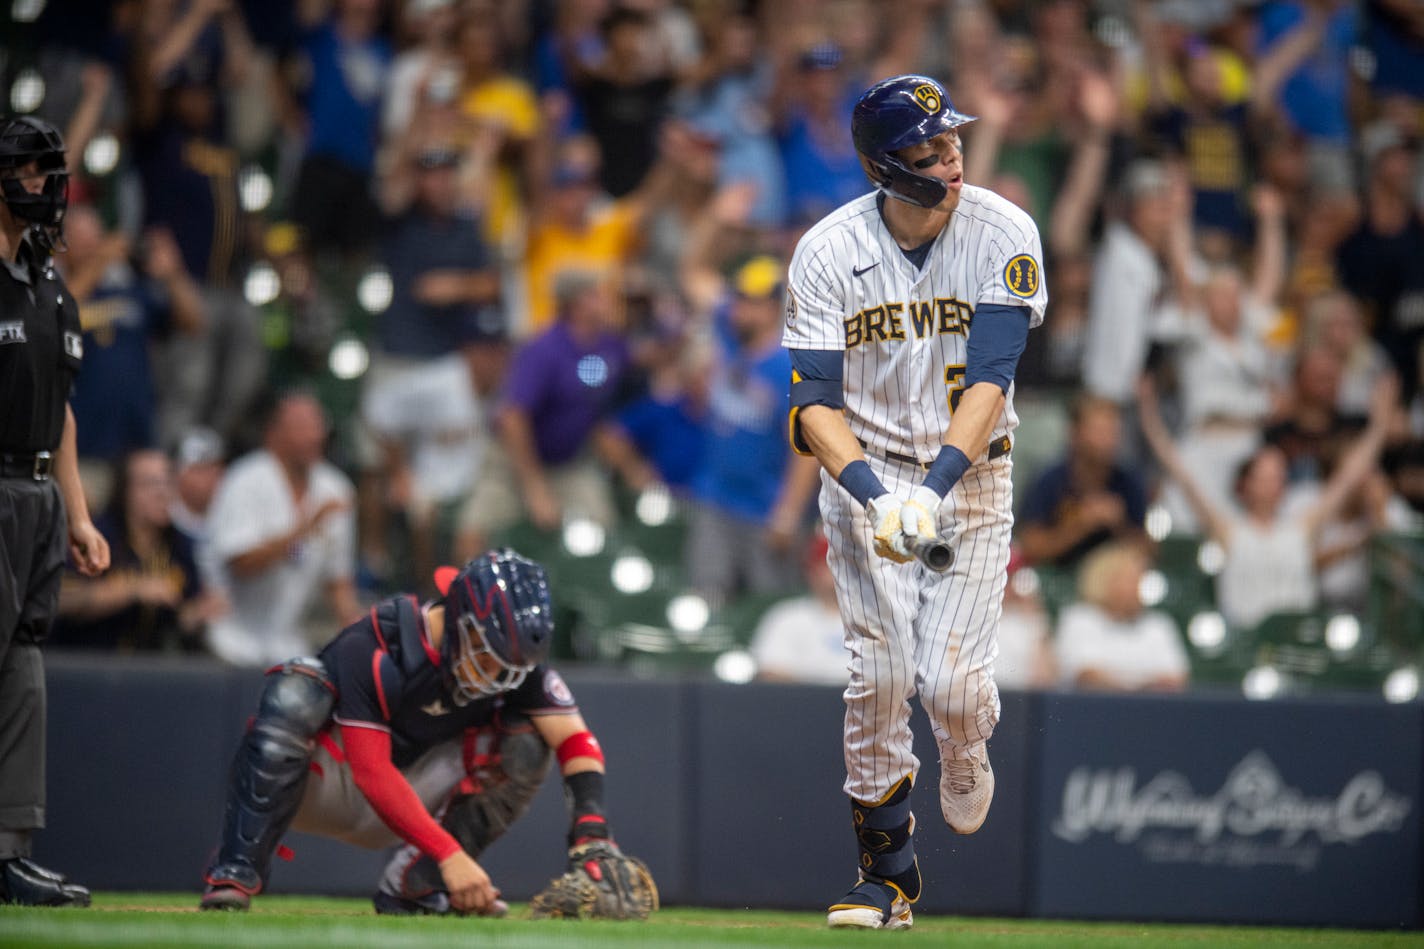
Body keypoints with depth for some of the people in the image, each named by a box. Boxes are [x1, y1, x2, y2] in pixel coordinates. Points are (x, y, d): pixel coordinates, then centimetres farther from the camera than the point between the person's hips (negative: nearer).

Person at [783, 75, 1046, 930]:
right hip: (866, 472, 0)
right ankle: (888, 872, 5)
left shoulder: (1003, 235, -12)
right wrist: (875, 495, -31)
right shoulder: (829, 253, -12)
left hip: (972, 474, 0)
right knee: (880, 675, -10)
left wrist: (935, 490, -31)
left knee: (951, 681, -11)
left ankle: (966, 757, 26)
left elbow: (989, 379, -18)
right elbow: (815, 404, -14)